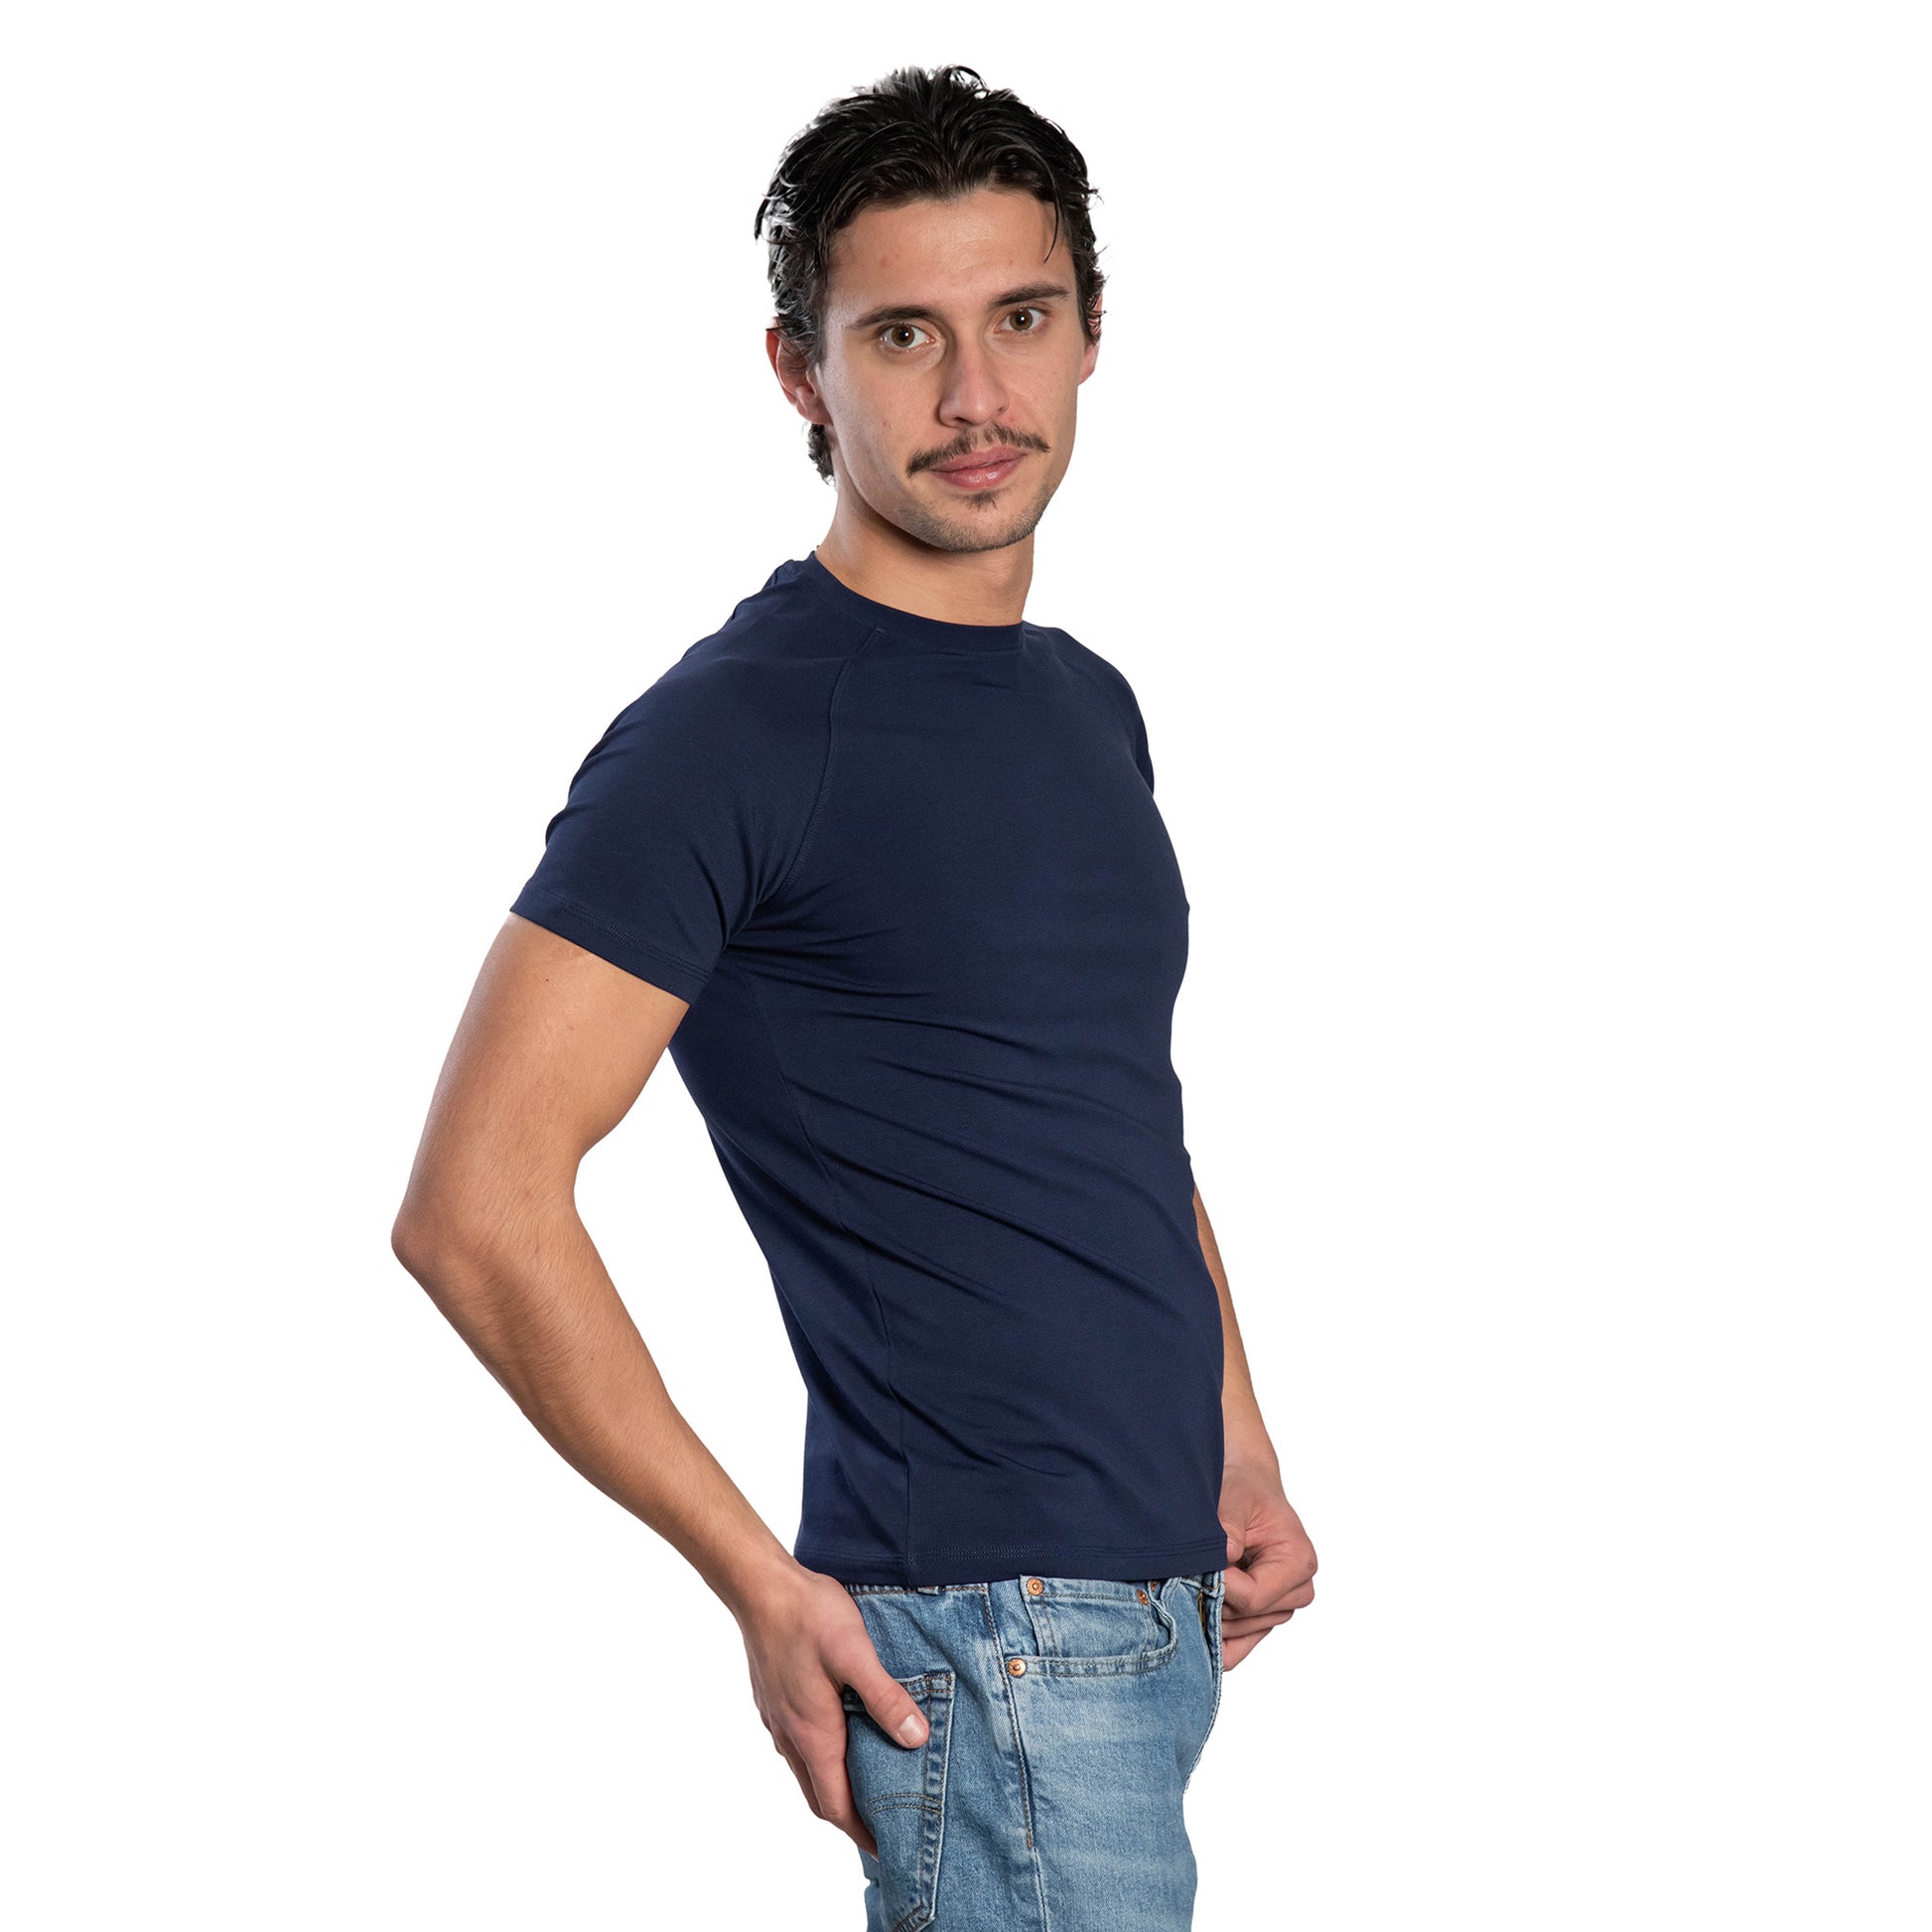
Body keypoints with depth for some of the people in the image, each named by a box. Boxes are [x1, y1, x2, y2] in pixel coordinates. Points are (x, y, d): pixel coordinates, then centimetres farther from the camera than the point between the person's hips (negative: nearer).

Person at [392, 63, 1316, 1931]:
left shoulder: (1089, 706, 13)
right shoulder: (733, 736, -13)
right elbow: (476, 1208, -17)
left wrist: (1239, 1446, 14)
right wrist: (768, 1585, -16)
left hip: (1161, 1599, 8)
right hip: (985, 1635, -8)